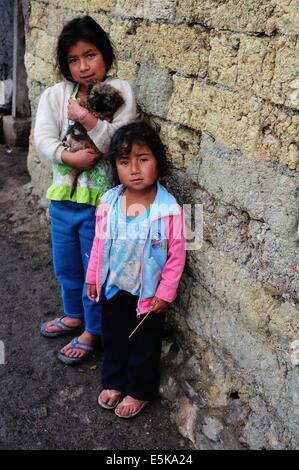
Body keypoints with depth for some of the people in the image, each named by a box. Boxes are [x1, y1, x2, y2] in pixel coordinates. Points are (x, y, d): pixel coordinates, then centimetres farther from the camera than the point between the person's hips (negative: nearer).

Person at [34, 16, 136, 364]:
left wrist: (87, 118, -27)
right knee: (66, 267, 22)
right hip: (62, 198, 5)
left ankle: (92, 331, 31)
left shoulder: (119, 93, -7)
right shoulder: (54, 95, 2)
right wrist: (70, 157, -25)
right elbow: (43, 140, -9)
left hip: (100, 201, -4)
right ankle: (74, 315, 47)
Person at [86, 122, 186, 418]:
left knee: (144, 345, 17)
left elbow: (176, 256, -15)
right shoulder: (109, 202, -11)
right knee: (113, 338, 24)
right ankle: (113, 382, 49)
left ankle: (139, 391, 42)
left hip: (148, 294, -4)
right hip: (113, 288, 4)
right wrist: (93, 278, 7)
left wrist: (165, 294, -11)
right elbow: (99, 243, 1)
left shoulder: (169, 210, -23)